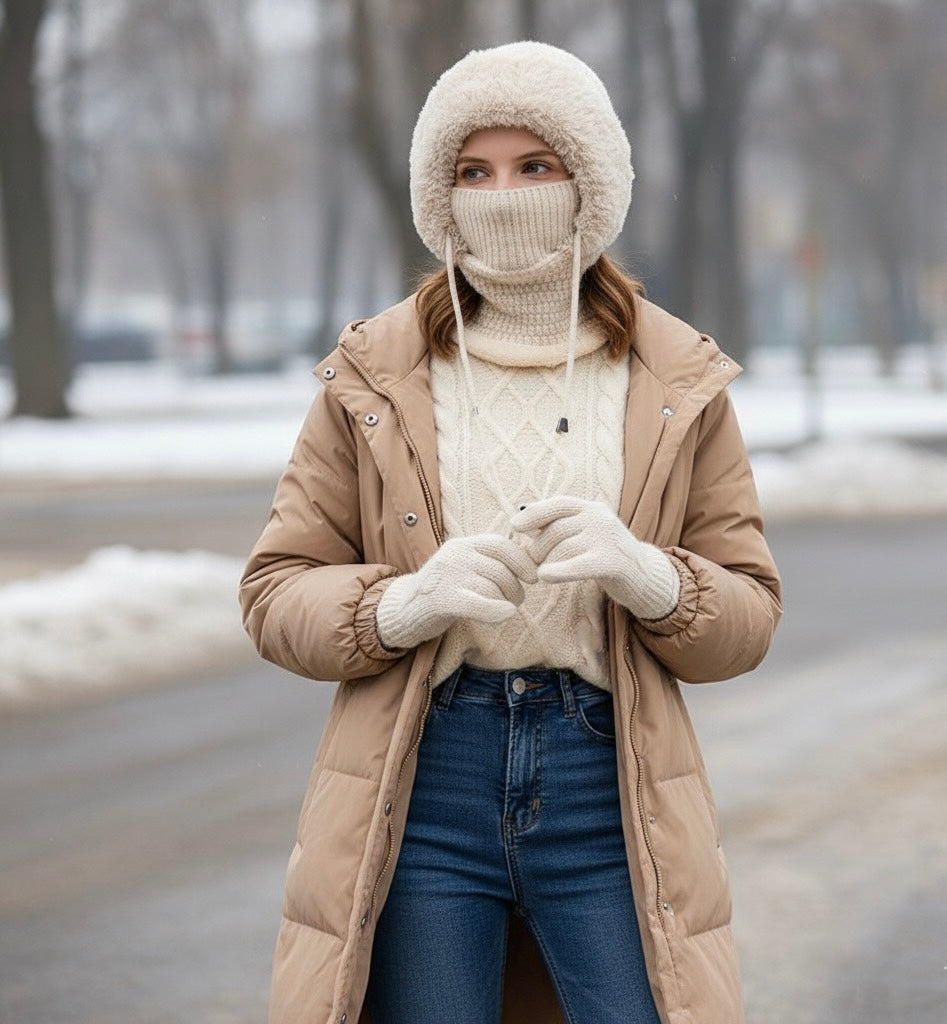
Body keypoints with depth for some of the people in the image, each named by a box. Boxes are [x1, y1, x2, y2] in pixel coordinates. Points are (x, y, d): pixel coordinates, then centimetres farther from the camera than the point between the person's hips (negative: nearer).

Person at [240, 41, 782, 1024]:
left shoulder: (679, 382, 7)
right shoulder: (372, 374, 5)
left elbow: (749, 613, 6)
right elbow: (273, 591, 4)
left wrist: (644, 576, -16)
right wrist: (406, 603, -16)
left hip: (609, 791, 0)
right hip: (417, 793, 0)